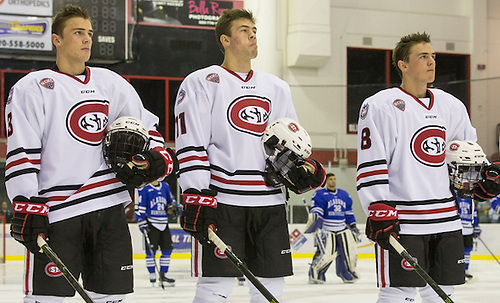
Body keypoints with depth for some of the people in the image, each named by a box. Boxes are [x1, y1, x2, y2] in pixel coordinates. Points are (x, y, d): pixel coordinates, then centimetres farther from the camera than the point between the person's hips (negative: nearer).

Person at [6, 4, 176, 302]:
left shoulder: (112, 83, 16)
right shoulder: (32, 87, 0)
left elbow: (148, 127, 21)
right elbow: (21, 153, -6)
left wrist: (154, 159, -1)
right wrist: (27, 208, -14)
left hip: (109, 206, 5)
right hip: (56, 211, -5)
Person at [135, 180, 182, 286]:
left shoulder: (165, 186, 12)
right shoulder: (144, 189, -6)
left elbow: (170, 201, 25)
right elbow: (139, 207, -6)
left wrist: (176, 207, 5)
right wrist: (141, 222, -12)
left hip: (164, 224, 5)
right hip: (151, 224, -5)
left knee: (167, 250, 4)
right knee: (151, 251, -6)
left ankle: (163, 274, 13)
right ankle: (152, 275, 5)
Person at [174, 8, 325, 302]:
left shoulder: (277, 87, 19)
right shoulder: (202, 83, 1)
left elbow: (293, 141, 24)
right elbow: (191, 145, -6)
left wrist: (301, 169, 2)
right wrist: (197, 199, -15)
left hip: (270, 202, 6)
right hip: (221, 201, -5)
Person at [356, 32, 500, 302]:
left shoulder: (451, 106, 14)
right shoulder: (380, 106, -6)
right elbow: (370, 166, -10)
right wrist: (379, 212, -16)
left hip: (446, 220, 6)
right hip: (401, 223, -6)